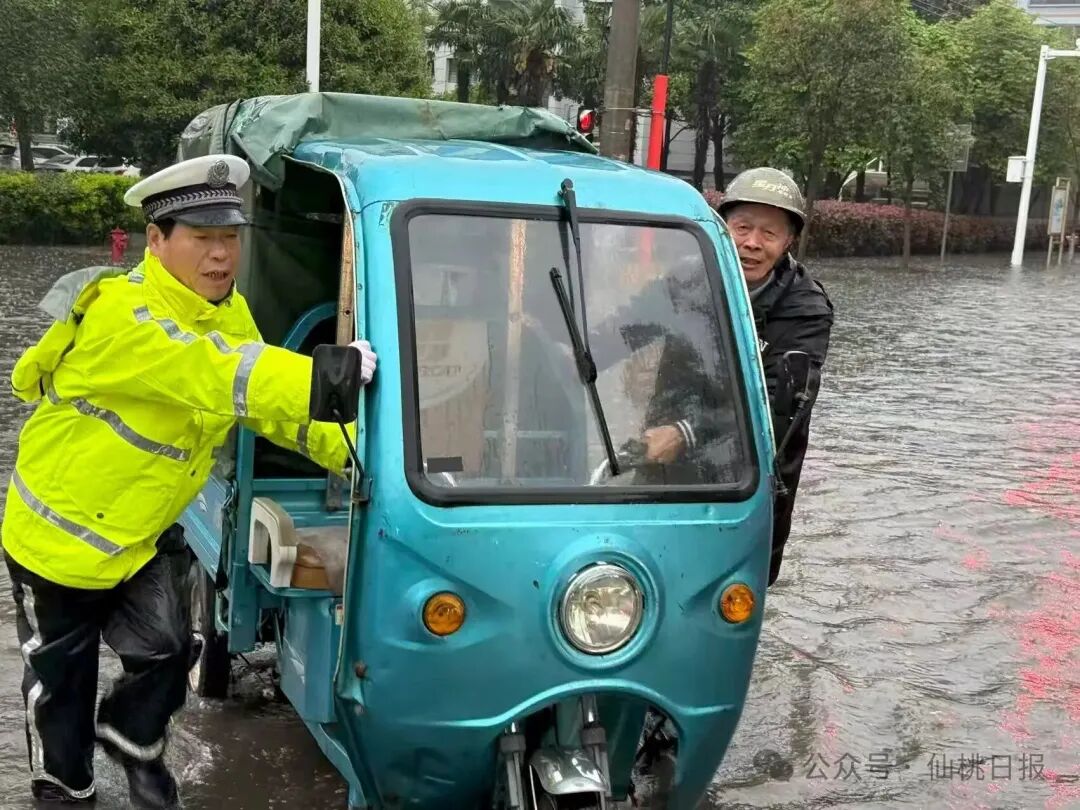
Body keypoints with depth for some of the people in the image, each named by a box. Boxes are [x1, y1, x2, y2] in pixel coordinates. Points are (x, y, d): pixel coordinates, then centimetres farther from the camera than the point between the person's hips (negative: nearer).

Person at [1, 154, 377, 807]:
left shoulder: (230, 314, -4)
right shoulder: (120, 316, -31)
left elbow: (268, 402, -2)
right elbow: (220, 376, -44)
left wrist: (362, 451, -15)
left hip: (143, 535, 6)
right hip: (58, 537, -6)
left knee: (167, 651, 4)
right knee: (63, 678, 12)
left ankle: (133, 738, 36)